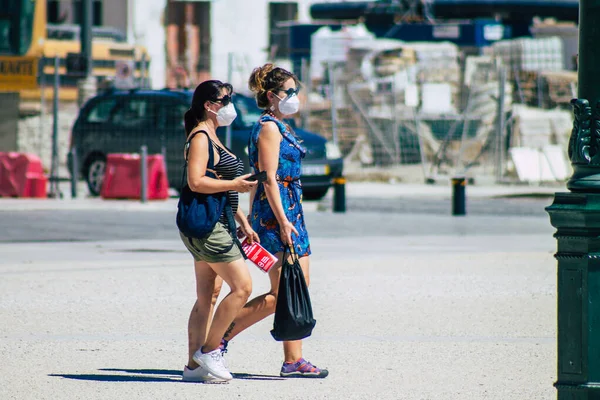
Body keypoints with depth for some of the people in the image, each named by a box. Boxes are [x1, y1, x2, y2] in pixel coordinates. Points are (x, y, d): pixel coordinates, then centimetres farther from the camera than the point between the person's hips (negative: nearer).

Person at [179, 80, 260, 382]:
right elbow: (196, 182, -23)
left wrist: (243, 222, 23)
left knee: (207, 298, 8)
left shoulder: (211, 138, 20)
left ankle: (194, 365, 8)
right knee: (242, 286, -11)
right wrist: (234, 184, -17)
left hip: (217, 224, 10)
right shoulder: (200, 137, -11)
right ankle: (209, 350, -5)